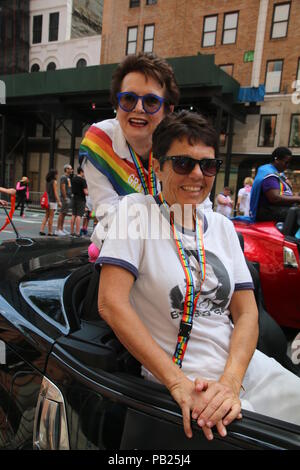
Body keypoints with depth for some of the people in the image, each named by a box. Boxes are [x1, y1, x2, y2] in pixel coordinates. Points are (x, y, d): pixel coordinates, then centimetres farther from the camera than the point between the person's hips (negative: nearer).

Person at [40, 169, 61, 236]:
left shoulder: (47, 181, 12)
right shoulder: (54, 181, -9)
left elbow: (46, 191, 15)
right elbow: (55, 192, -13)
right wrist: (58, 201, -12)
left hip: (47, 200, 7)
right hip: (52, 201, -7)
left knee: (46, 216, 13)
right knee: (51, 217, -2)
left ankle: (42, 230, 9)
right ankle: (50, 232, 2)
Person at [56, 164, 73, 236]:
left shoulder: (68, 177, 20)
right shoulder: (63, 177, -9)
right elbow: (63, 188, -17)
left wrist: (70, 196, 19)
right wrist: (65, 198, -21)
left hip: (69, 197, 10)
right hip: (65, 197, -10)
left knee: (64, 214, 12)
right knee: (62, 213, -8)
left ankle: (61, 229, 17)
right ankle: (58, 229, -6)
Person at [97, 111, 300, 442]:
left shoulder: (222, 226, 8)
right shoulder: (136, 209, -6)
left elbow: (247, 313, 4)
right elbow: (111, 303, -16)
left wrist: (230, 383, -12)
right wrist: (178, 382, -18)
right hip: (180, 382, -5)